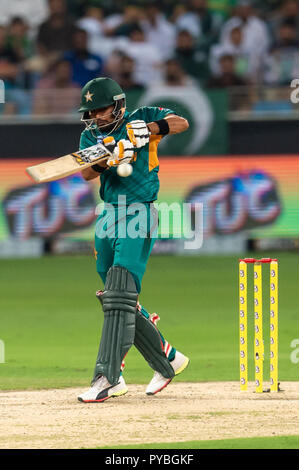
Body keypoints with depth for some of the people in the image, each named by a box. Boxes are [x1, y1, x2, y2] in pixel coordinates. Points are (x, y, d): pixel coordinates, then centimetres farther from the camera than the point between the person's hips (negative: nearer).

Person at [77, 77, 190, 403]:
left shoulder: (140, 118, 1)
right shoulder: (91, 136, 11)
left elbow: (180, 123, -11)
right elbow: (87, 173, -6)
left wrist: (149, 129, -24)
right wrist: (111, 156, -25)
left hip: (139, 214, -7)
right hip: (109, 216, 7)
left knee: (119, 296, -16)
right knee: (115, 299, 10)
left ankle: (106, 378, -21)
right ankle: (168, 360, 26)